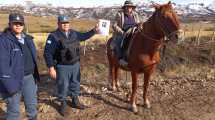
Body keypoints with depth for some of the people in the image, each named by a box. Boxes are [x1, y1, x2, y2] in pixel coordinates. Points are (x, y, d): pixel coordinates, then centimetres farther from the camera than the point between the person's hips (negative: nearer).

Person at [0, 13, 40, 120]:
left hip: (29, 77, 7)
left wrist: (35, 75, 17)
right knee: (13, 109, 5)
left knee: (32, 104, 20)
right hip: (14, 79, -7)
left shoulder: (27, 38, 9)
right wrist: (10, 84, -23)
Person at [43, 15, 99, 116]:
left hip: (75, 64, 6)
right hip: (62, 67, -6)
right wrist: (51, 68, -21)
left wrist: (94, 31, 10)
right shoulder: (54, 36, -15)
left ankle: (75, 101, 39)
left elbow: (84, 36, 22)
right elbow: (48, 53, -17)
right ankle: (63, 104, 29)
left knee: (75, 84, 19)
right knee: (63, 86, 8)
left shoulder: (74, 33, 3)